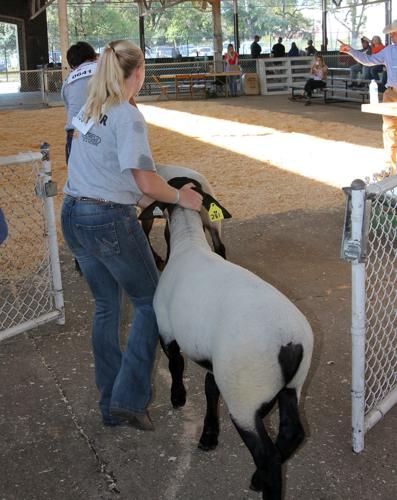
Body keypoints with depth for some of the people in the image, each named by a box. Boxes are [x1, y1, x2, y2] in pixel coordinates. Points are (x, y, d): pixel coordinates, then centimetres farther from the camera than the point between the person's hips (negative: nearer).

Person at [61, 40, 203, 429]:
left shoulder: (88, 111, 11)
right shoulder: (127, 116, -14)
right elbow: (147, 183, -19)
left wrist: (136, 198, 15)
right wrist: (181, 197, -3)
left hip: (73, 217, 8)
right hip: (109, 222, -8)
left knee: (105, 308, 18)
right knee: (149, 303, 8)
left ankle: (110, 405, 26)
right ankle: (129, 398, 5)